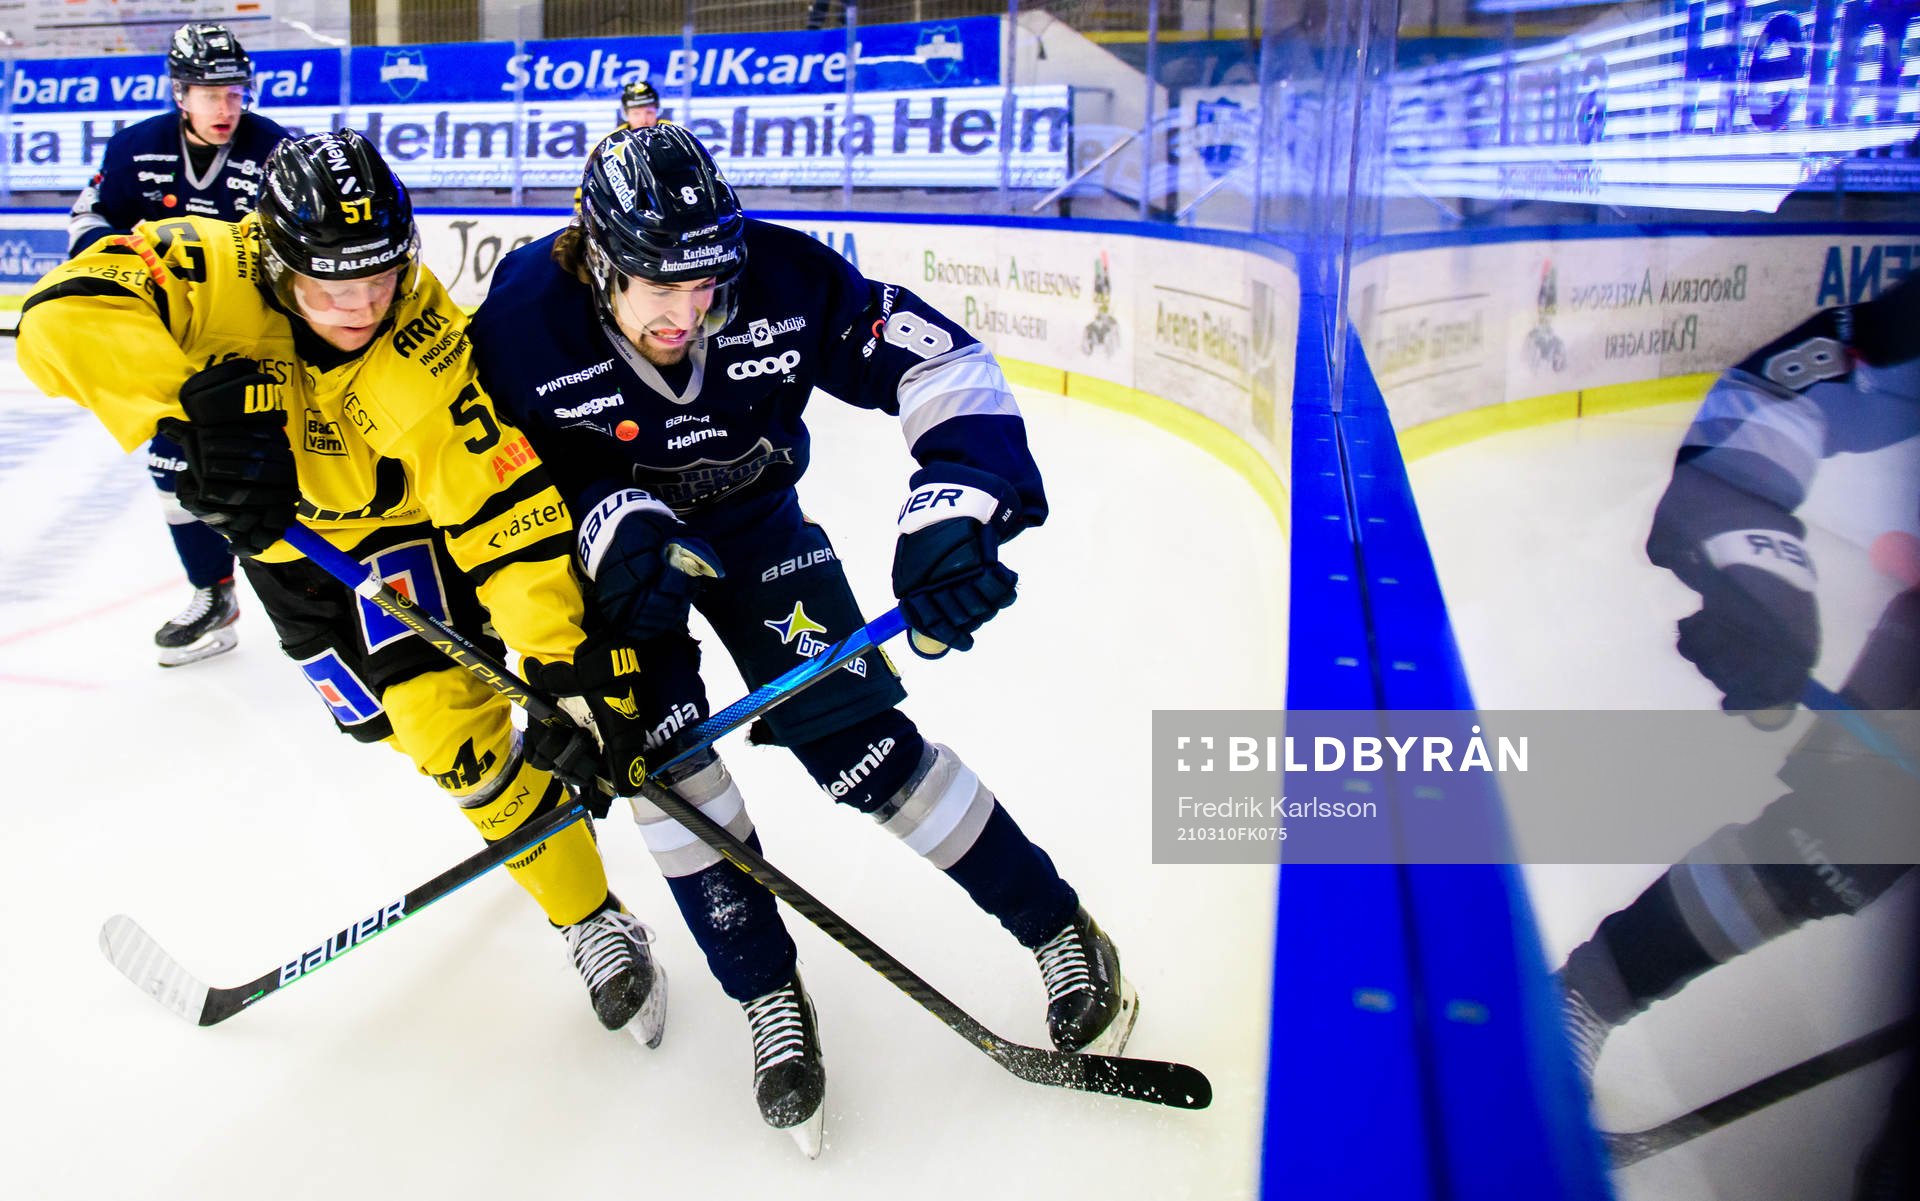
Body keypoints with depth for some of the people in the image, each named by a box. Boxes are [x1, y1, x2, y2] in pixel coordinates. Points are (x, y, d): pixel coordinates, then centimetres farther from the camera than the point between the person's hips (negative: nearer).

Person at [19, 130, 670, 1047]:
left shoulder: (425, 362, -36)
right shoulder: (224, 275, -31)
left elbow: (509, 515, -38)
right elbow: (65, 314, -40)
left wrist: (568, 669, -43)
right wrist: (191, 415, -49)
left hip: (397, 515, -3)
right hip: (278, 515, 4)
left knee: (444, 704, -16)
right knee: (376, 712, 9)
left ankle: (593, 918, -2)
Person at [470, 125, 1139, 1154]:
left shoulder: (780, 278, -28)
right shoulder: (524, 320, -27)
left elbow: (938, 361, -25)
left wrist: (956, 508, -38)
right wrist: (615, 527, -29)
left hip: (753, 518, -1)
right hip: (614, 540, 1)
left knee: (853, 736, -8)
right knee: (661, 753, -14)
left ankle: (1060, 931, 7)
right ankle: (769, 998, 5)